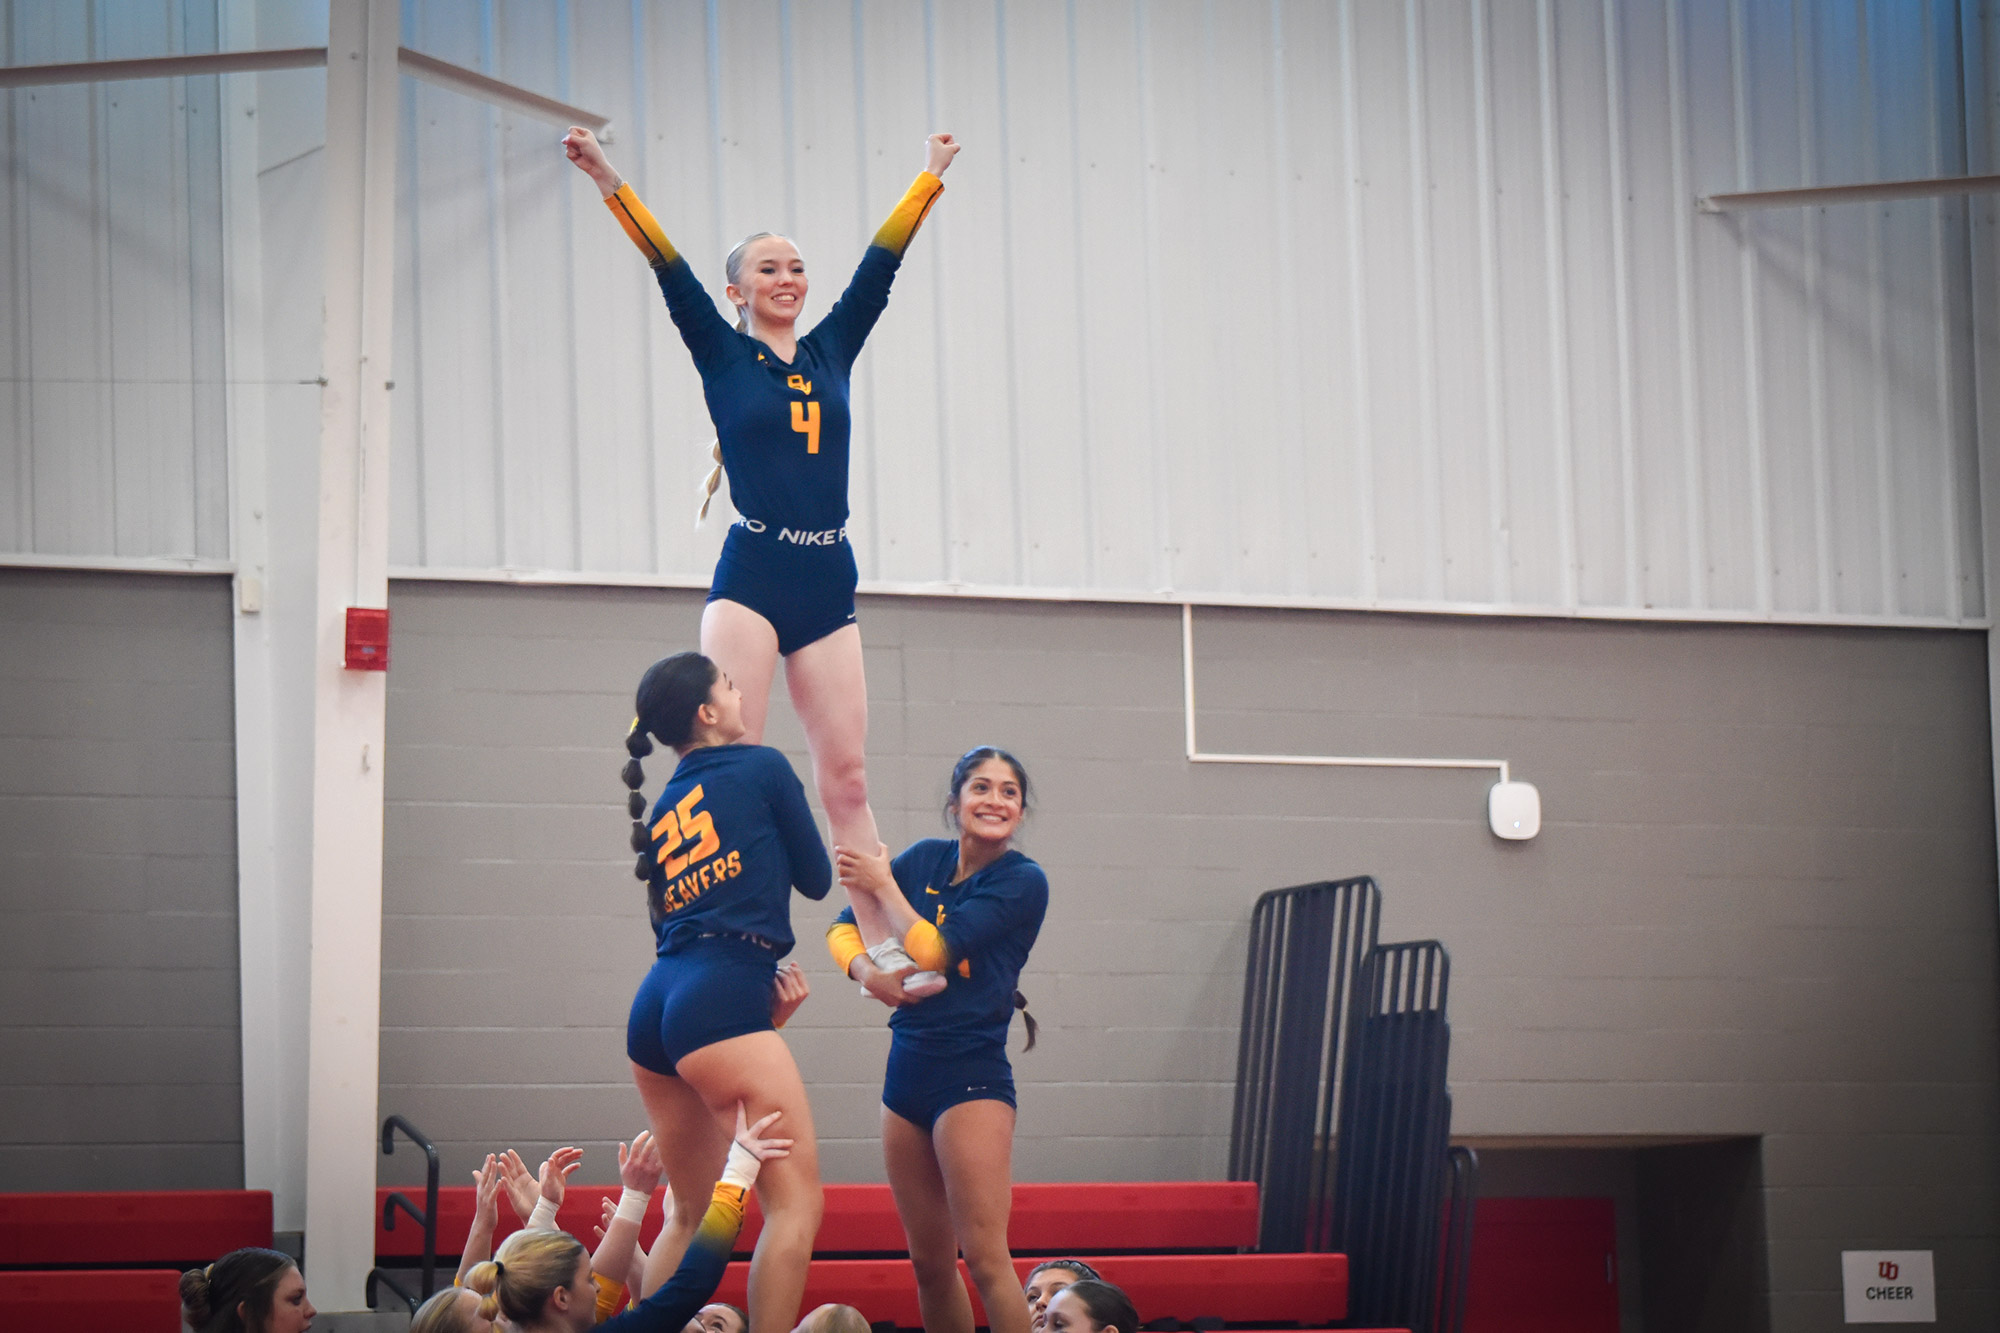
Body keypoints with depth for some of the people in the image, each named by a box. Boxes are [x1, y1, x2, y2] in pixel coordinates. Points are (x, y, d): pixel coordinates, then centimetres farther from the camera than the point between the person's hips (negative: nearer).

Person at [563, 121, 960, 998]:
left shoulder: (831, 351, 16)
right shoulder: (722, 354, 7)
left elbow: (881, 262, 20)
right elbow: (668, 267, -3)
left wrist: (931, 177, 24)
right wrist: (608, 182, -12)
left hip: (828, 586, 4)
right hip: (751, 576, -4)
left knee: (846, 774, 2)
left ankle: (878, 943, 1)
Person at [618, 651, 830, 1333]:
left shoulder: (663, 809, 22)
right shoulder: (761, 768, 4)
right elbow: (816, 878, 12)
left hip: (655, 1005, 8)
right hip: (721, 1002, -8)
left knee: (690, 1215, 17)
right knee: (796, 1203, -10)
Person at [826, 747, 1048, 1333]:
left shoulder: (1022, 882, -8)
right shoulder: (926, 860, 9)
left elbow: (933, 950, -17)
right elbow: (844, 928, 9)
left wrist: (884, 885, -6)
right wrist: (868, 972, -12)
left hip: (972, 1076, -6)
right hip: (908, 1071, 6)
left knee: (985, 1259, -14)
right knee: (929, 1264, 11)